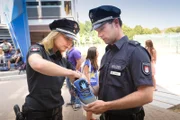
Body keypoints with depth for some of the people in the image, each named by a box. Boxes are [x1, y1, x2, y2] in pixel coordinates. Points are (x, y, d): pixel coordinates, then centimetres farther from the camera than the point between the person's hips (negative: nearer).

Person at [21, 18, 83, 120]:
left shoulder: (63, 60, 4)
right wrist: (70, 72, -31)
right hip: (37, 111, -6)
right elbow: (38, 65, -39)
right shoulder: (37, 49, -14)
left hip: (57, 110, 6)